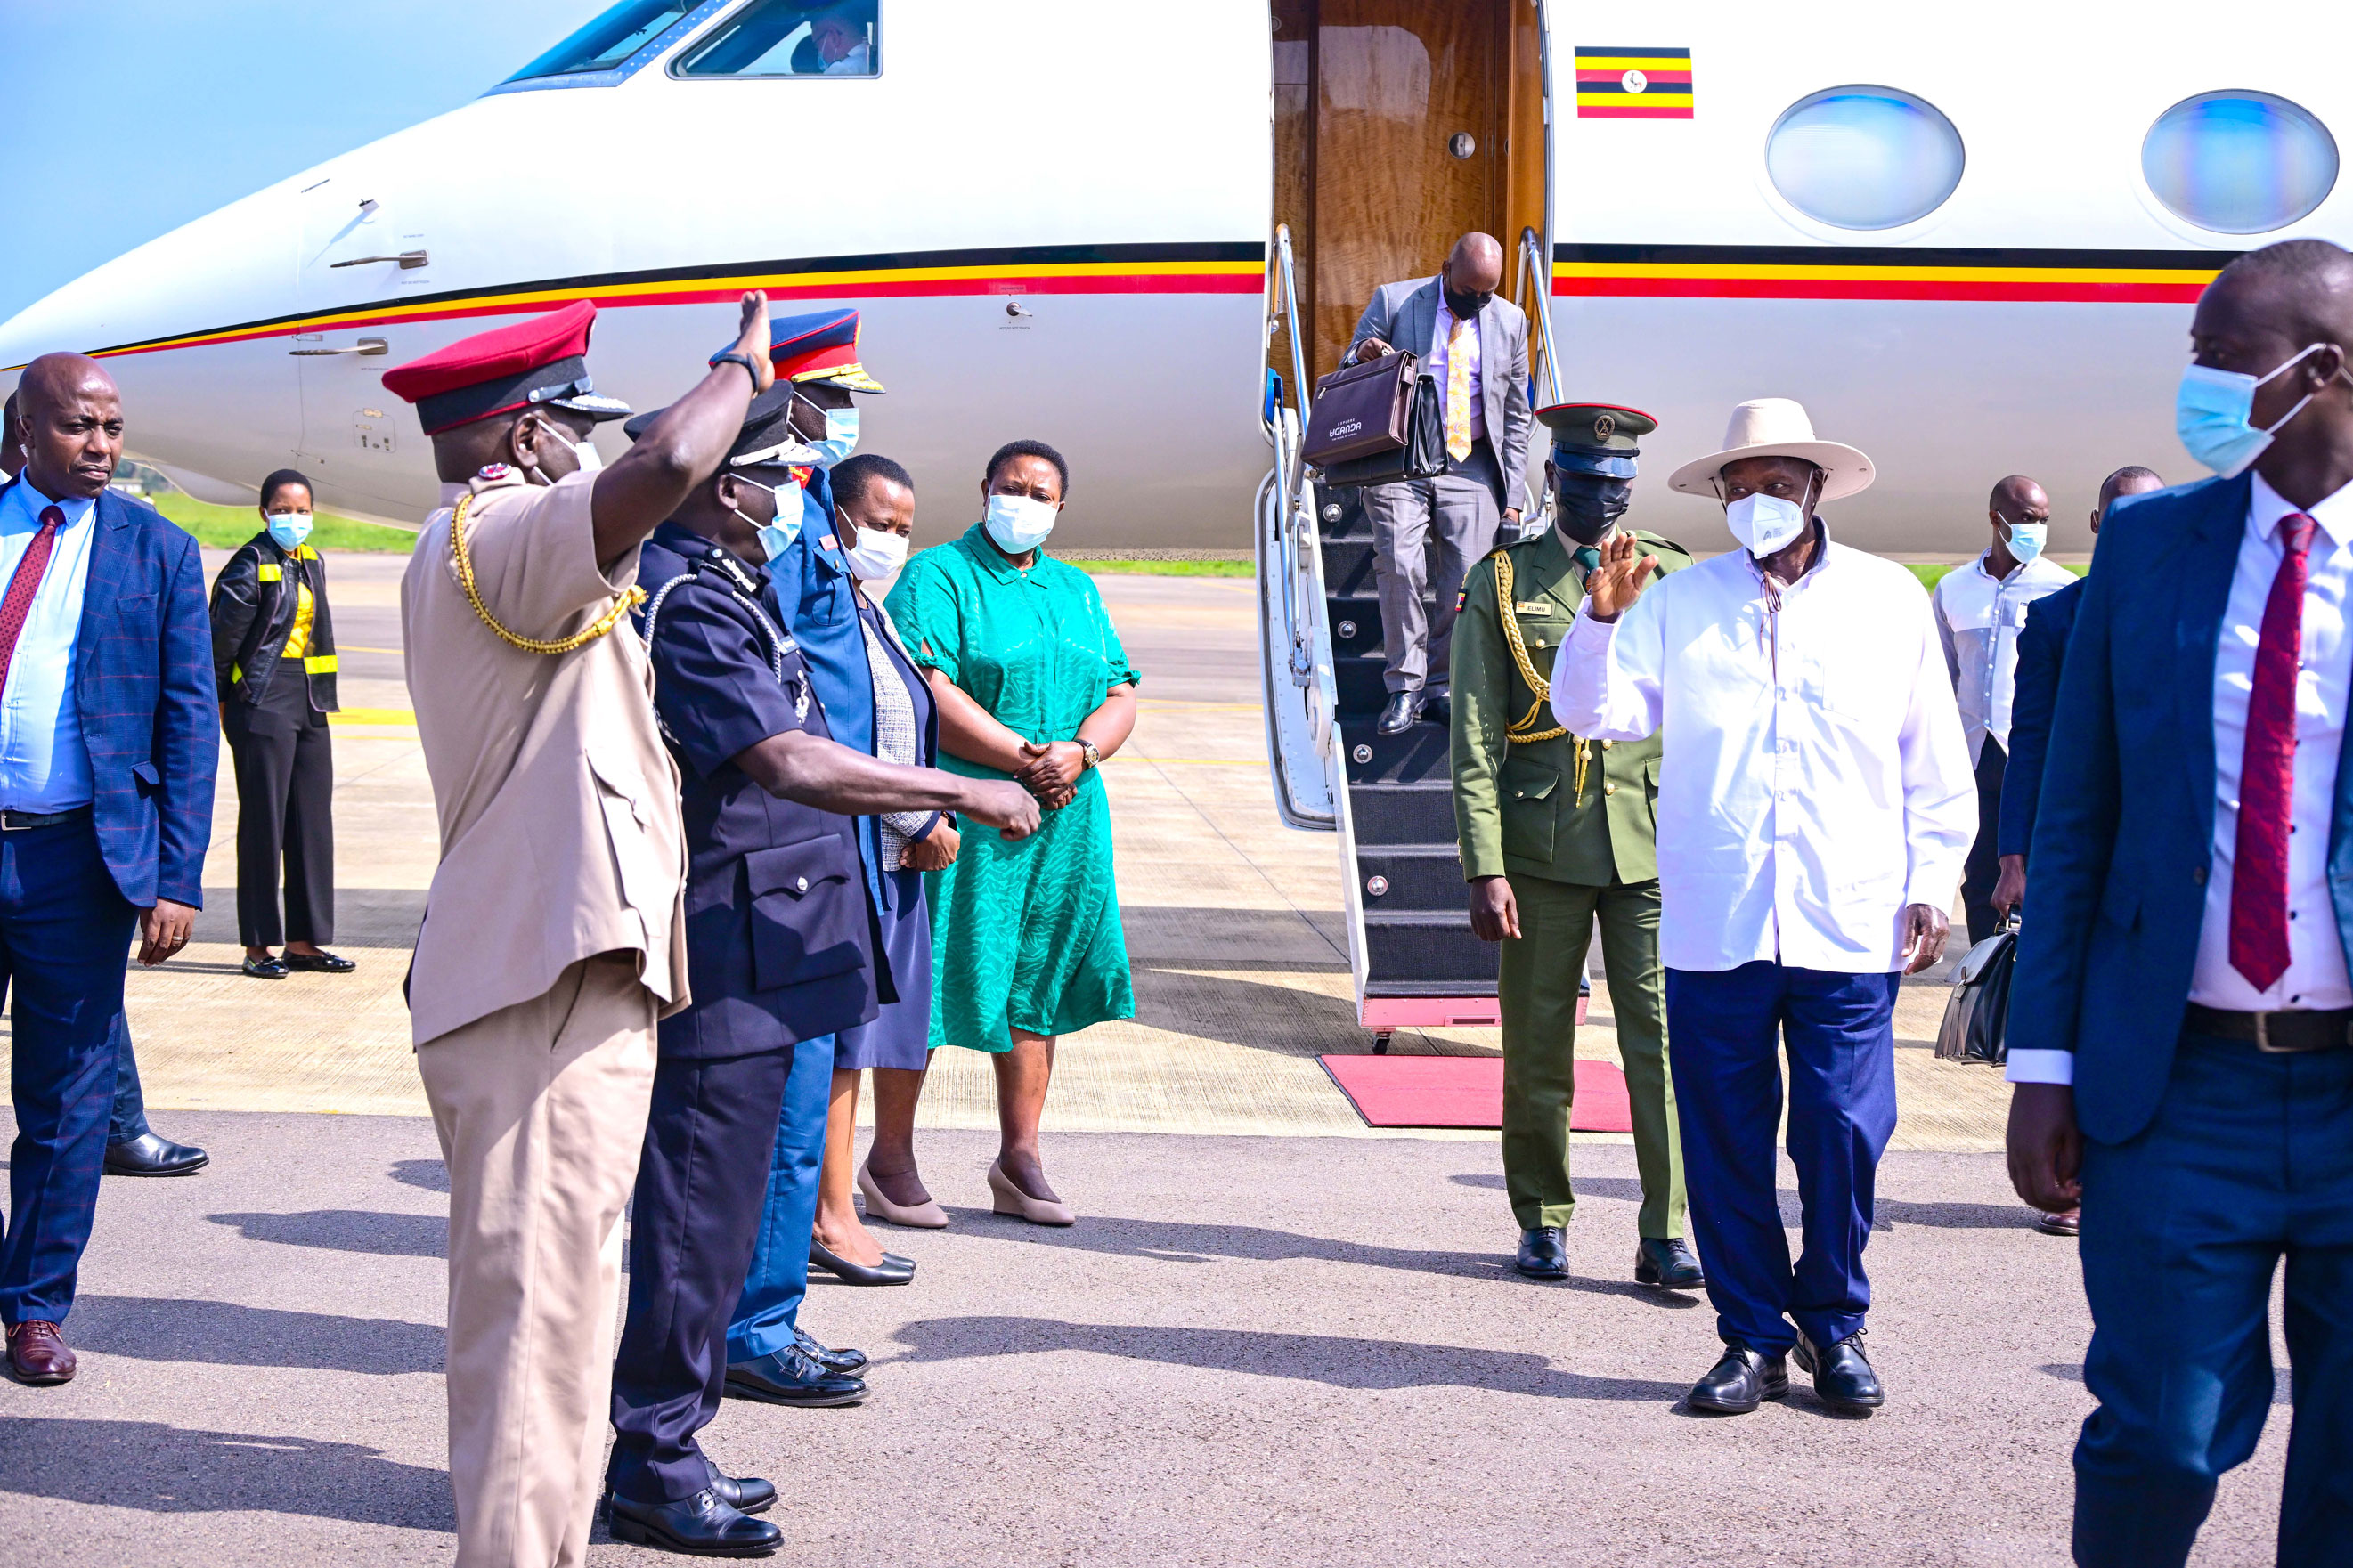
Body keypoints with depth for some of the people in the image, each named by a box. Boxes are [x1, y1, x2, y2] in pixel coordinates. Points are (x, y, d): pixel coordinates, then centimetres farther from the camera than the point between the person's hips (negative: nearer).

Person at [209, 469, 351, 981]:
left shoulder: (312, 563, 13)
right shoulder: (251, 566, -9)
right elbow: (222, 637, -8)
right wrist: (222, 701, -2)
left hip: (310, 704, 8)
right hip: (263, 705, -7)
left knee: (313, 820, 8)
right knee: (264, 821, -3)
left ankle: (303, 941, 15)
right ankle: (258, 946, 4)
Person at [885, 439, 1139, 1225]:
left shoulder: (1077, 591, 19)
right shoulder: (937, 577, -2)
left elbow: (1121, 694, 13)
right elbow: (927, 691, -14)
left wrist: (1078, 752, -9)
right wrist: (1026, 758, -17)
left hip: (1065, 817, 6)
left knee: (1039, 983, 8)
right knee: (927, 982, -4)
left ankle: (1019, 1161, 16)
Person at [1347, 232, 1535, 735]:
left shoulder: (1510, 321, 11)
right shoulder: (1393, 301, 4)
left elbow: (1516, 415, 14)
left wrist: (1513, 496, 7)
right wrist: (1363, 357, -19)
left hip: (1471, 468, 2)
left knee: (1471, 580, -9)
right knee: (1400, 567, -17)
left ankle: (1441, 686, 8)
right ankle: (1405, 688, -5)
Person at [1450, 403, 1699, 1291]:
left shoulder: (1673, 577, 9)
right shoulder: (1500, 582, 5)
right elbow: (1476, 740, 1)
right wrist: (1485, 869, -7)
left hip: (1654, 843, 0)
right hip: (1542, 848, 0)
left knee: (1663, 1037, -5)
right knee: (1537, 1045, 6)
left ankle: (1665, 1233, 1)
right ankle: (1543, 1222, 21)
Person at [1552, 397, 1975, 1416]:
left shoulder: (1889, 599, 10)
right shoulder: (1679, 602, 8)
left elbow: (1934, 760, 12)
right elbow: (1594, 712, 3)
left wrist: (1932, 881, 7)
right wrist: (1601, 619, -13)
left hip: (1851, 929, 0)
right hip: (1713, 926, 1)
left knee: (1845, 1133, -1)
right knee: (1725, 1141, 4)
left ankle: (1834, 1326, 19)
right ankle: (1753, 1335, 18)